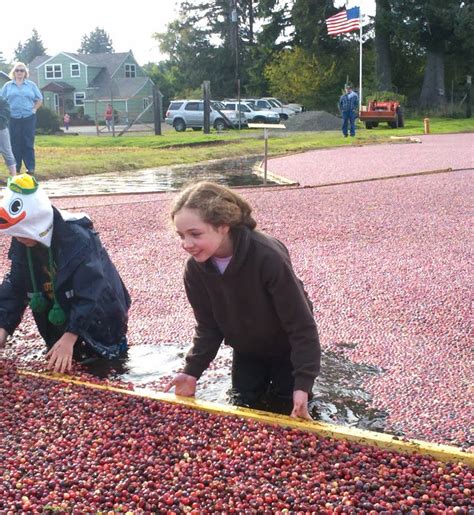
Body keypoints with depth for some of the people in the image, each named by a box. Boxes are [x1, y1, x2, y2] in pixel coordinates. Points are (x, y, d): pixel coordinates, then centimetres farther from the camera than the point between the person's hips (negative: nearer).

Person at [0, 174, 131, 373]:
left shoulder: (78, 239, -35)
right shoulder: (22, 244, -13)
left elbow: (89, 294, -37)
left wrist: (69, 337, -43)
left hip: (99, 312, -6)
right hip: (61, 310, 6)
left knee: (106, 355, -7)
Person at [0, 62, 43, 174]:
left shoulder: (31, 85, 9)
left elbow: (39, 100, 13)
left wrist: (34, 109, 0)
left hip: (29, 118, 0)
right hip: (13, 119, 0)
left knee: (28, 143, 0)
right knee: (15, 143, 2)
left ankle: (30, 167, 2)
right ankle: (16, 168, 7)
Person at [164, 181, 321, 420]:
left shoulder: (268, 257, -38)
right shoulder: (195, 269, -22)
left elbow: (301, 325, -30)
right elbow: (208, 326, -7)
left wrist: (303, 383, -32)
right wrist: (191, 371, -18)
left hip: (286, 349, -4)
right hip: (246, 351, 4)